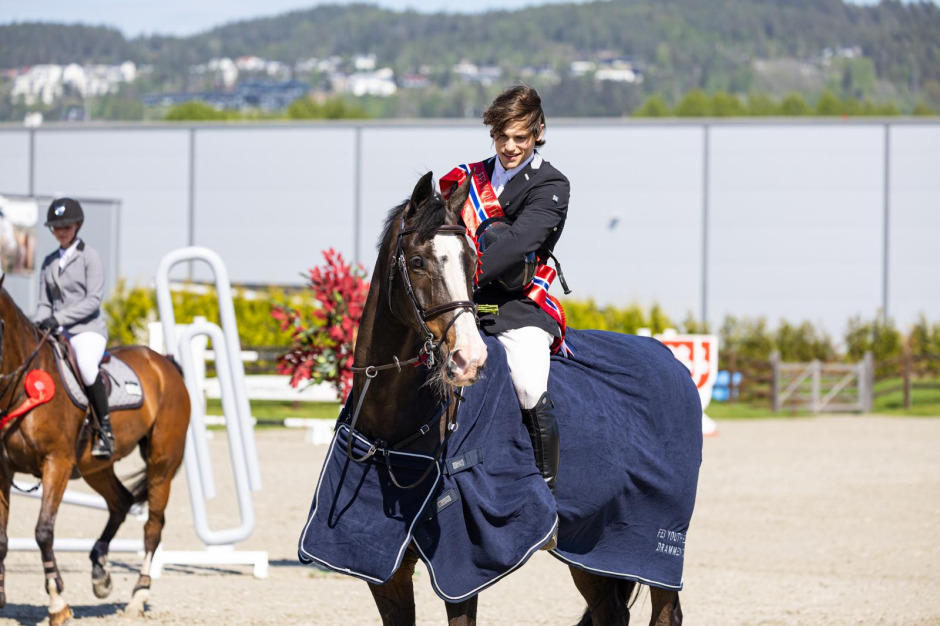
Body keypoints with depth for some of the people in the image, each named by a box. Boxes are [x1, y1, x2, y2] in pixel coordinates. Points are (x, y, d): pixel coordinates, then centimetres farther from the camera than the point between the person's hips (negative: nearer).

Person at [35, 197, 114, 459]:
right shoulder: (49, 262, 17)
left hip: (88, 329, -6)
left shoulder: (89, 256, -1)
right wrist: (41, 324, -4)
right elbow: (45, 303, 18)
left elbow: (93, 300, -10)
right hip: (57, 334, 6)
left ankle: (105, 428, -28)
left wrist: (59, 318, -18)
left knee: (86, 365, -37)